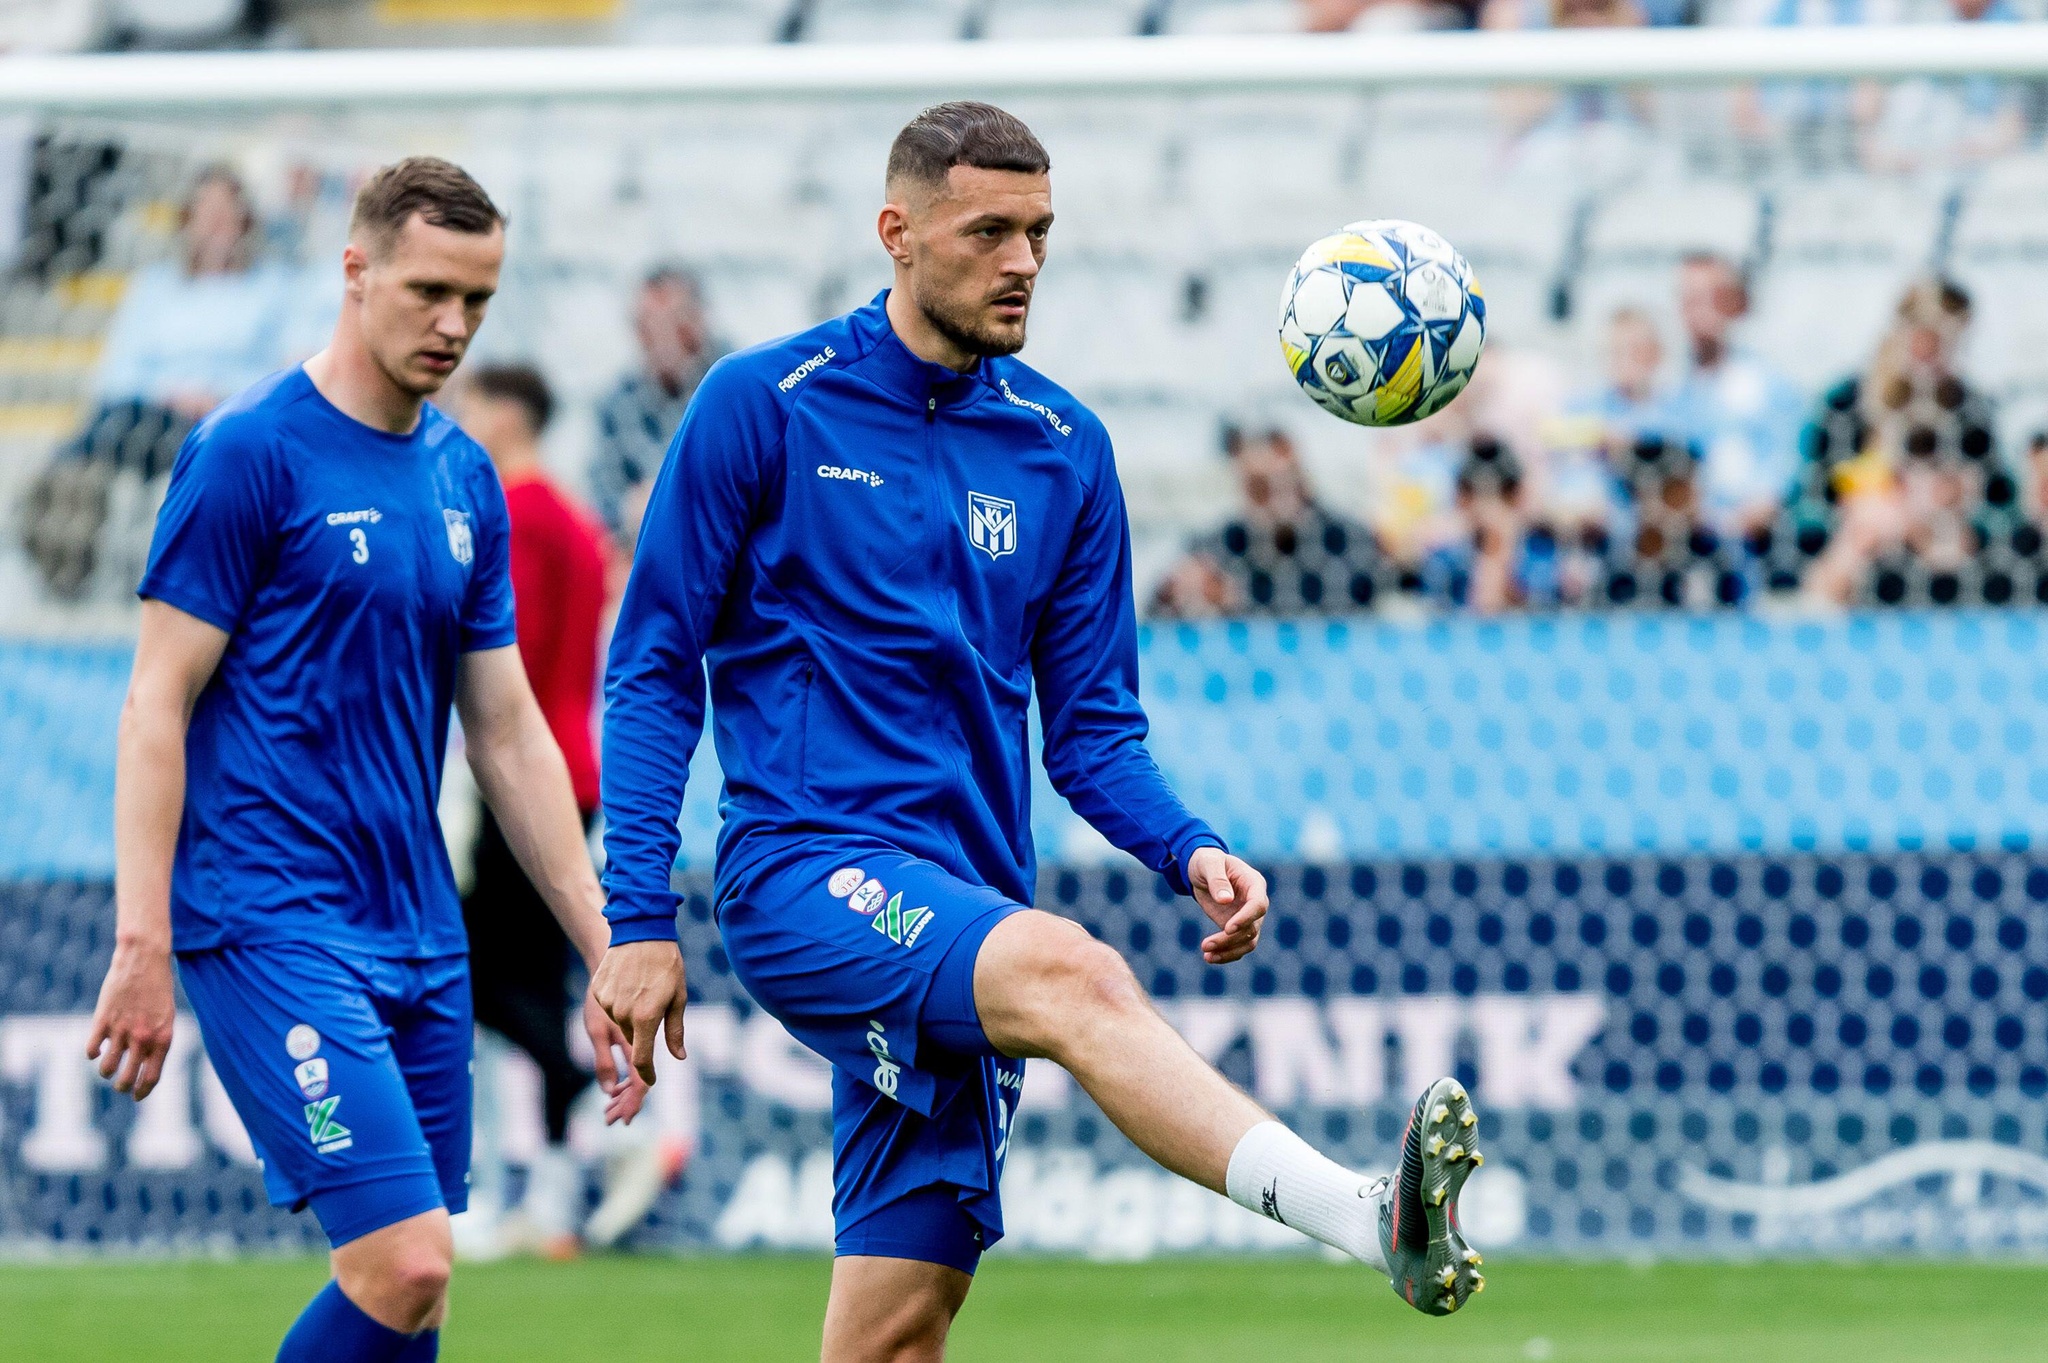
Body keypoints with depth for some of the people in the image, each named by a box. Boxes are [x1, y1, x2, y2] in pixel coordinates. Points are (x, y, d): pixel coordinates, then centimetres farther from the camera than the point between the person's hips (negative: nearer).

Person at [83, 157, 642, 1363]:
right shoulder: (251, 453, -8)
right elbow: (158, 705, -8)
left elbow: (507, 733, 18)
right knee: (404, 1264, -17)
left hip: (420, 937, 7)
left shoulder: (467, 480, 13)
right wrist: (142, 945, -15)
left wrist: (606, 952, 14)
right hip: (272, 931, -7)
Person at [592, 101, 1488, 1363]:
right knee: (1073, 974, -33)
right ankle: (1372, 1217, -54)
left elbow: (1091, 728, 15)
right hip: (806, 870, -5)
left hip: (963, 920, 5)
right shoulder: (763, 406, 0)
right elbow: (655, 668, 1)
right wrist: (638, 920, -5)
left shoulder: (1066, 449, 12)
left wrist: (1186, 851, -5)